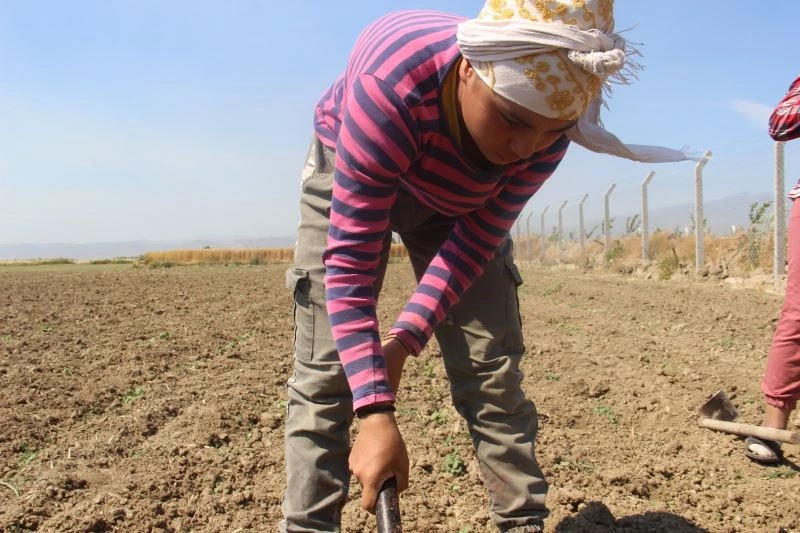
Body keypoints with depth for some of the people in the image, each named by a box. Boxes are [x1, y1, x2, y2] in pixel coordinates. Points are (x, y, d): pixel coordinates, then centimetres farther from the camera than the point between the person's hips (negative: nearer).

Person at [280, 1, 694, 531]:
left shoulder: (545, 125, -28)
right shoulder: (390, 88, -41)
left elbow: (477, 239, -20)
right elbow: (350, 260, -39)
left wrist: (406, 336, -31)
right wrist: (376, 413, -41)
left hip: (456, 199, 3)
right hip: (349, 177, -2)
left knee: (494, 369, -3)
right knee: (327, 368, -12)